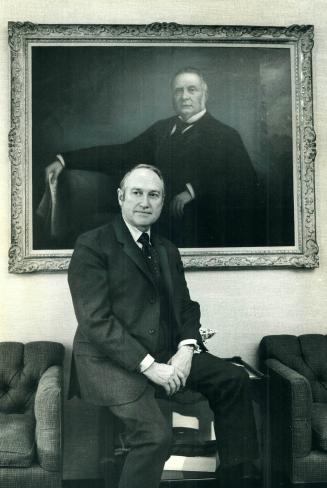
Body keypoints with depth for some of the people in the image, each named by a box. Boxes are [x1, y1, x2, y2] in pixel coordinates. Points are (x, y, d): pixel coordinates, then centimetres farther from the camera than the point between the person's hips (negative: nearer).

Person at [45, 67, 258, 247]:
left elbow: (246, 182, -15)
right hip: (163, 231, 4)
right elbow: (122, 154, 7)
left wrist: (194, 189, -20)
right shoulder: (161, 129, 10)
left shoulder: (226, 136, -6)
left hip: (203, 236, -4)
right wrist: (65, 160, 0)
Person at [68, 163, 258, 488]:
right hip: (111, 362, -7)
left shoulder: (168, 251, 16)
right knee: (155, 435, -27)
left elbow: (186, 307, 15)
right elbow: (95, 320, -15)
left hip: (165, 355, 7)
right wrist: (148, 365, -20)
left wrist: (186, 348, -7)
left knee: (234, 378, -3)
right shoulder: (92, 245, -8)